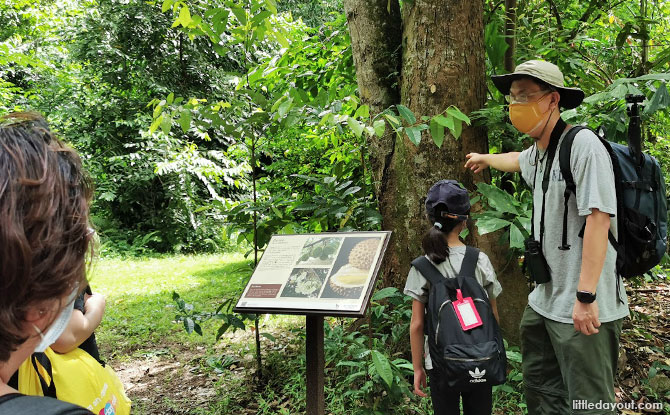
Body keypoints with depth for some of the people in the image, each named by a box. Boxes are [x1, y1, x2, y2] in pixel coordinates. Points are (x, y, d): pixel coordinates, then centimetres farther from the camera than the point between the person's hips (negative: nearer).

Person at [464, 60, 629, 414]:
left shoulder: (582, 145, -16)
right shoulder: (536, 152, 12)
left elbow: (598, 220, -23)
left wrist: (585, 297, -26)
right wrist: (486, 158, 57)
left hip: (584, 306, -9)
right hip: (544, 300, 9)